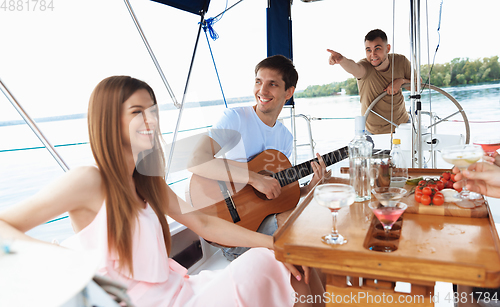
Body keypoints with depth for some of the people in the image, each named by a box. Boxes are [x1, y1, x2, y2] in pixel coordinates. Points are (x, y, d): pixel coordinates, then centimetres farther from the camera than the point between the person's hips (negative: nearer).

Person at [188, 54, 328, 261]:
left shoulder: (286, 137, 9)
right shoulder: (235, 118, -12)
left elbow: (279, 192, 12)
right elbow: (195, 161, -29)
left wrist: (309, 187, -6)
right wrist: (255, 178, -32)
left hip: (266, 215, 7)